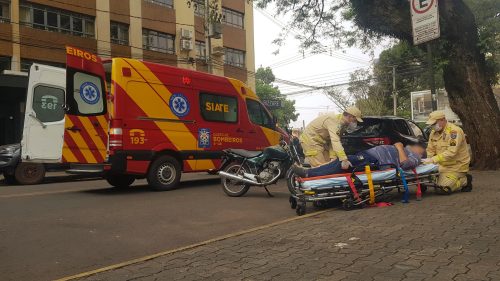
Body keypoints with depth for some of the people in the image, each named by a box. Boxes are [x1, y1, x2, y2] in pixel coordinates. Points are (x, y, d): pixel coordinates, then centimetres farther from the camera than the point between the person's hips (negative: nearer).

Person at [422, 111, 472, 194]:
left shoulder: (454, 131, -19)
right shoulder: (434, 132, 4)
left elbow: (451, 152, -29)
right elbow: (430, 150, 7)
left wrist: (433, 159, -34)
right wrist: (428, 161, -12)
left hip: (457, 166, -8)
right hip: (442, 165, 8)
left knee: (442, 189, -19)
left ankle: (465, 181, 7)